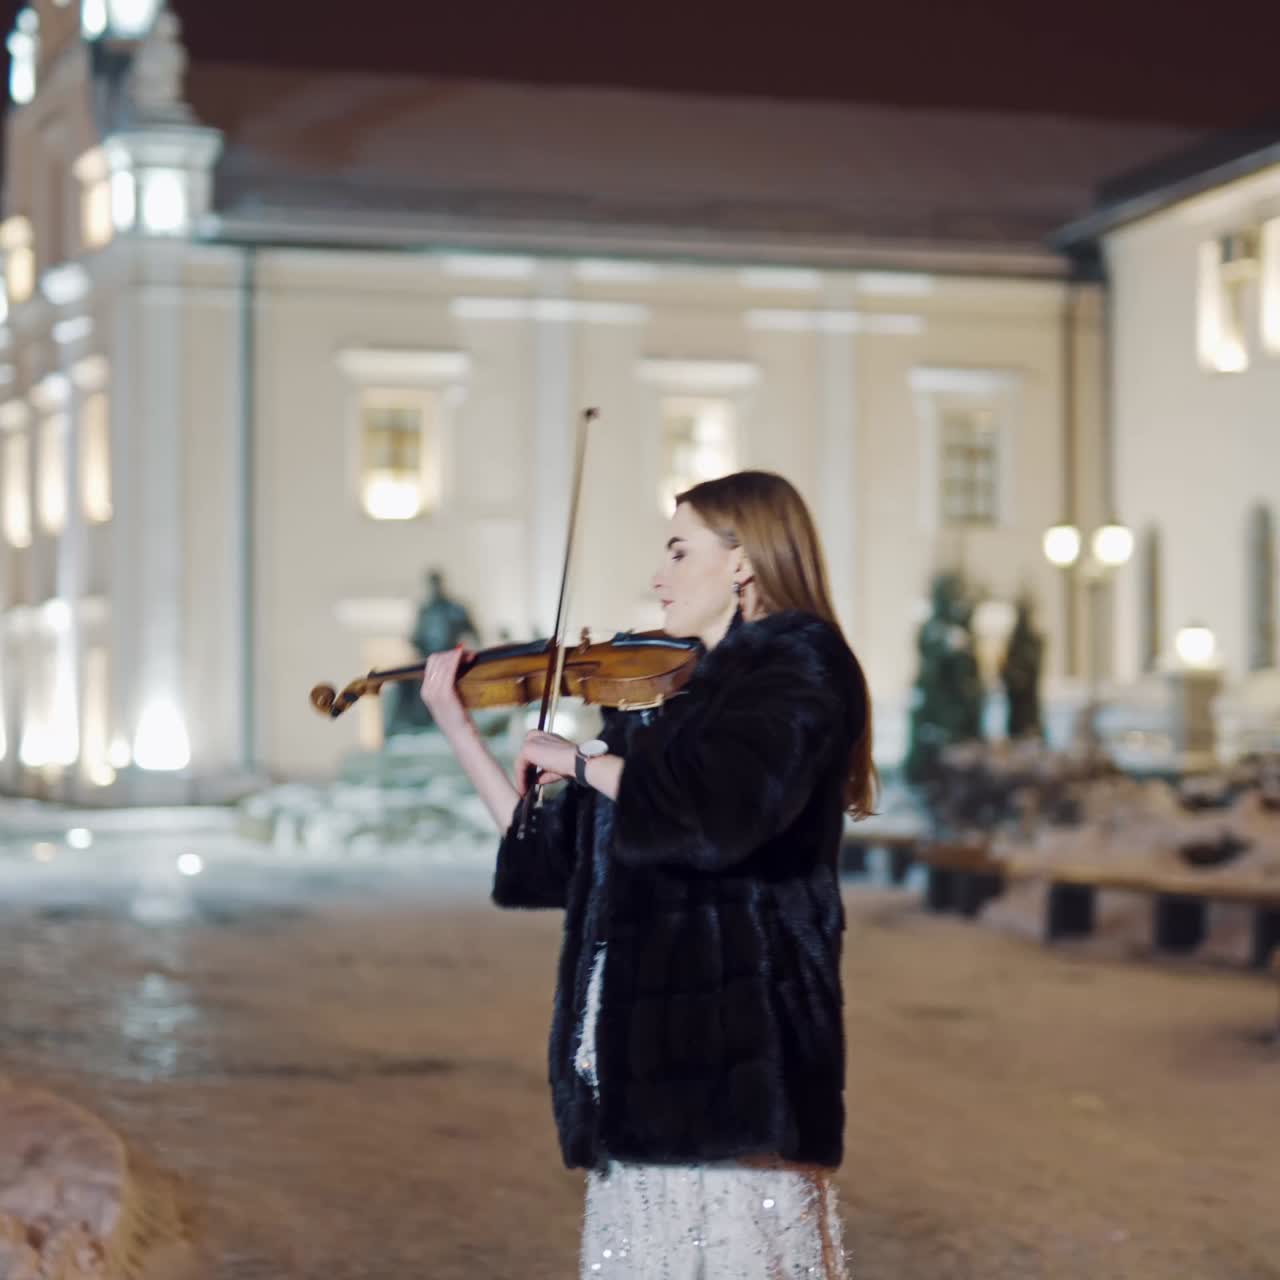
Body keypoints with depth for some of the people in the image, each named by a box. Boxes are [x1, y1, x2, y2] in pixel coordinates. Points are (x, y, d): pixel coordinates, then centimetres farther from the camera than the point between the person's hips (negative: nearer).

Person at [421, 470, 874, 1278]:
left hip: (730, 1051, -7)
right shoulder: (667, 695, 18)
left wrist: (583, 761, -9)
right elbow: (553, 857, 19)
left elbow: (714, 808, -23)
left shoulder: (801, 662, -4)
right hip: (644, 1059, 8)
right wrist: (456, 726, 18)